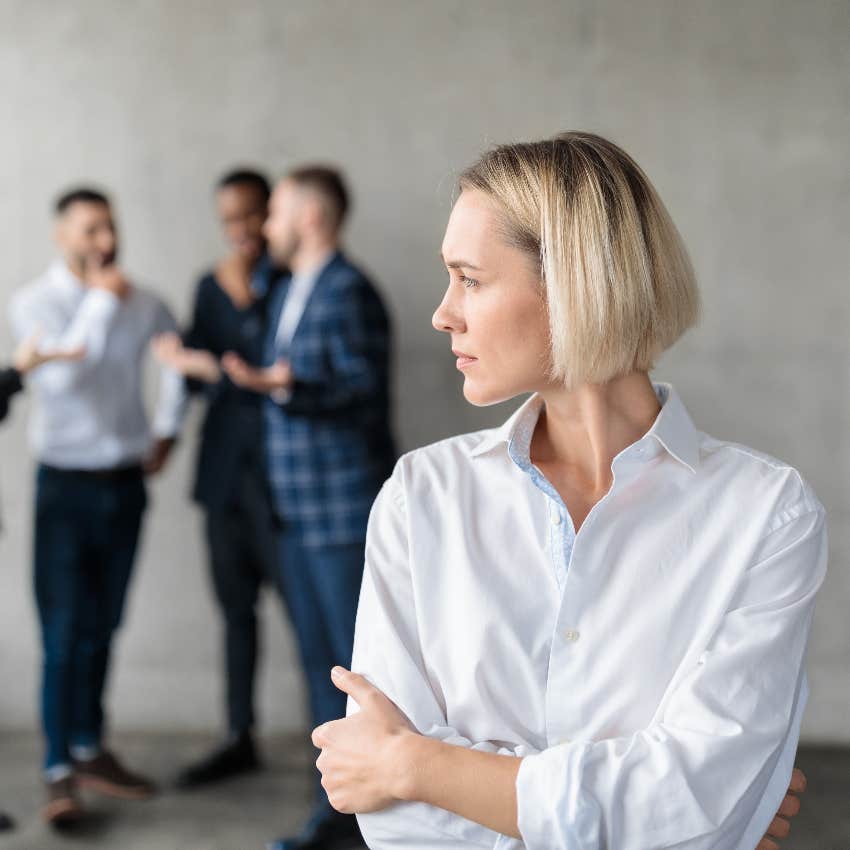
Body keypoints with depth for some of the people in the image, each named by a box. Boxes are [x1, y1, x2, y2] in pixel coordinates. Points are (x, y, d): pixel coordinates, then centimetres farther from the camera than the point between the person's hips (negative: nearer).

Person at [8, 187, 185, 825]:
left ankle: (90, 749, 23)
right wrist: (103, 300, -18)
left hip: (126, 481, 4)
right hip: (68, 484, -3)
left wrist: (166, 429, 15)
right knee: (63, 633, -5)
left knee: (101, 628, 11)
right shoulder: (35, 303, -7)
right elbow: (62, 372, -23)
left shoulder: (142, 304, 3)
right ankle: (60, 772, -1)